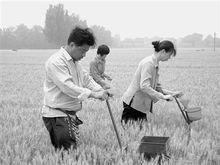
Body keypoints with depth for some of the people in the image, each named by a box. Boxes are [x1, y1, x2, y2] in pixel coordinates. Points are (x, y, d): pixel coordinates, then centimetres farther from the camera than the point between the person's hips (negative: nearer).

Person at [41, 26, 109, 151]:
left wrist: (100, 90, 3)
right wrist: (92, 94, -28)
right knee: (68, 153, -14)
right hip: (57, 115, -10)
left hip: (71, 114, 10)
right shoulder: (56, 61, -16)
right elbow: (67, 86, -25)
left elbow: (86, 78, 22)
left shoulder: (75, 62, 17)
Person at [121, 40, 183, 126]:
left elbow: (156, 87, 14)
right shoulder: (148, 63, -20)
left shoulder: (155, 64, 11)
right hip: (133, 102, -10)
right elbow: (144, 86, -29)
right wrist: (163, 96, -28)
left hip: (141, 103, 10)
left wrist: (172, 93, 5)